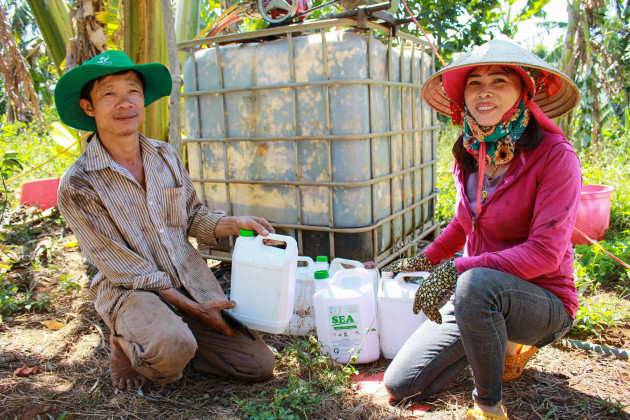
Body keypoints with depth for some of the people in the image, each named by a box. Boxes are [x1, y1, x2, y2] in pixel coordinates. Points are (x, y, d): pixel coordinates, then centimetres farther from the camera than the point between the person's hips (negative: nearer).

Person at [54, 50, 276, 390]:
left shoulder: (166, 156, 2)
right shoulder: (78, 186, -14)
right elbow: (125, 269, -13)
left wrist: (235, 223, -10)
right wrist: (192, 308, -14)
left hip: (192, 280, 6)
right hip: (130, 291, -5)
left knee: (259, 364, -1)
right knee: (171, 349, -37)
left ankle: (162, 342, 18)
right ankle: (126, 343, 0)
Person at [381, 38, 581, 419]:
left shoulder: (555, 156, -17)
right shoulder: (472, 154, 2)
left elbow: (545, 252, -23)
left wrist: (457, 269, -29)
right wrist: (425, 260, 14)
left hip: (543, 302, -5)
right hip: (477, 298, 6)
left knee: (476, 283, -41)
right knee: (401, 385, 0)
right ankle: (501, 343, 21)